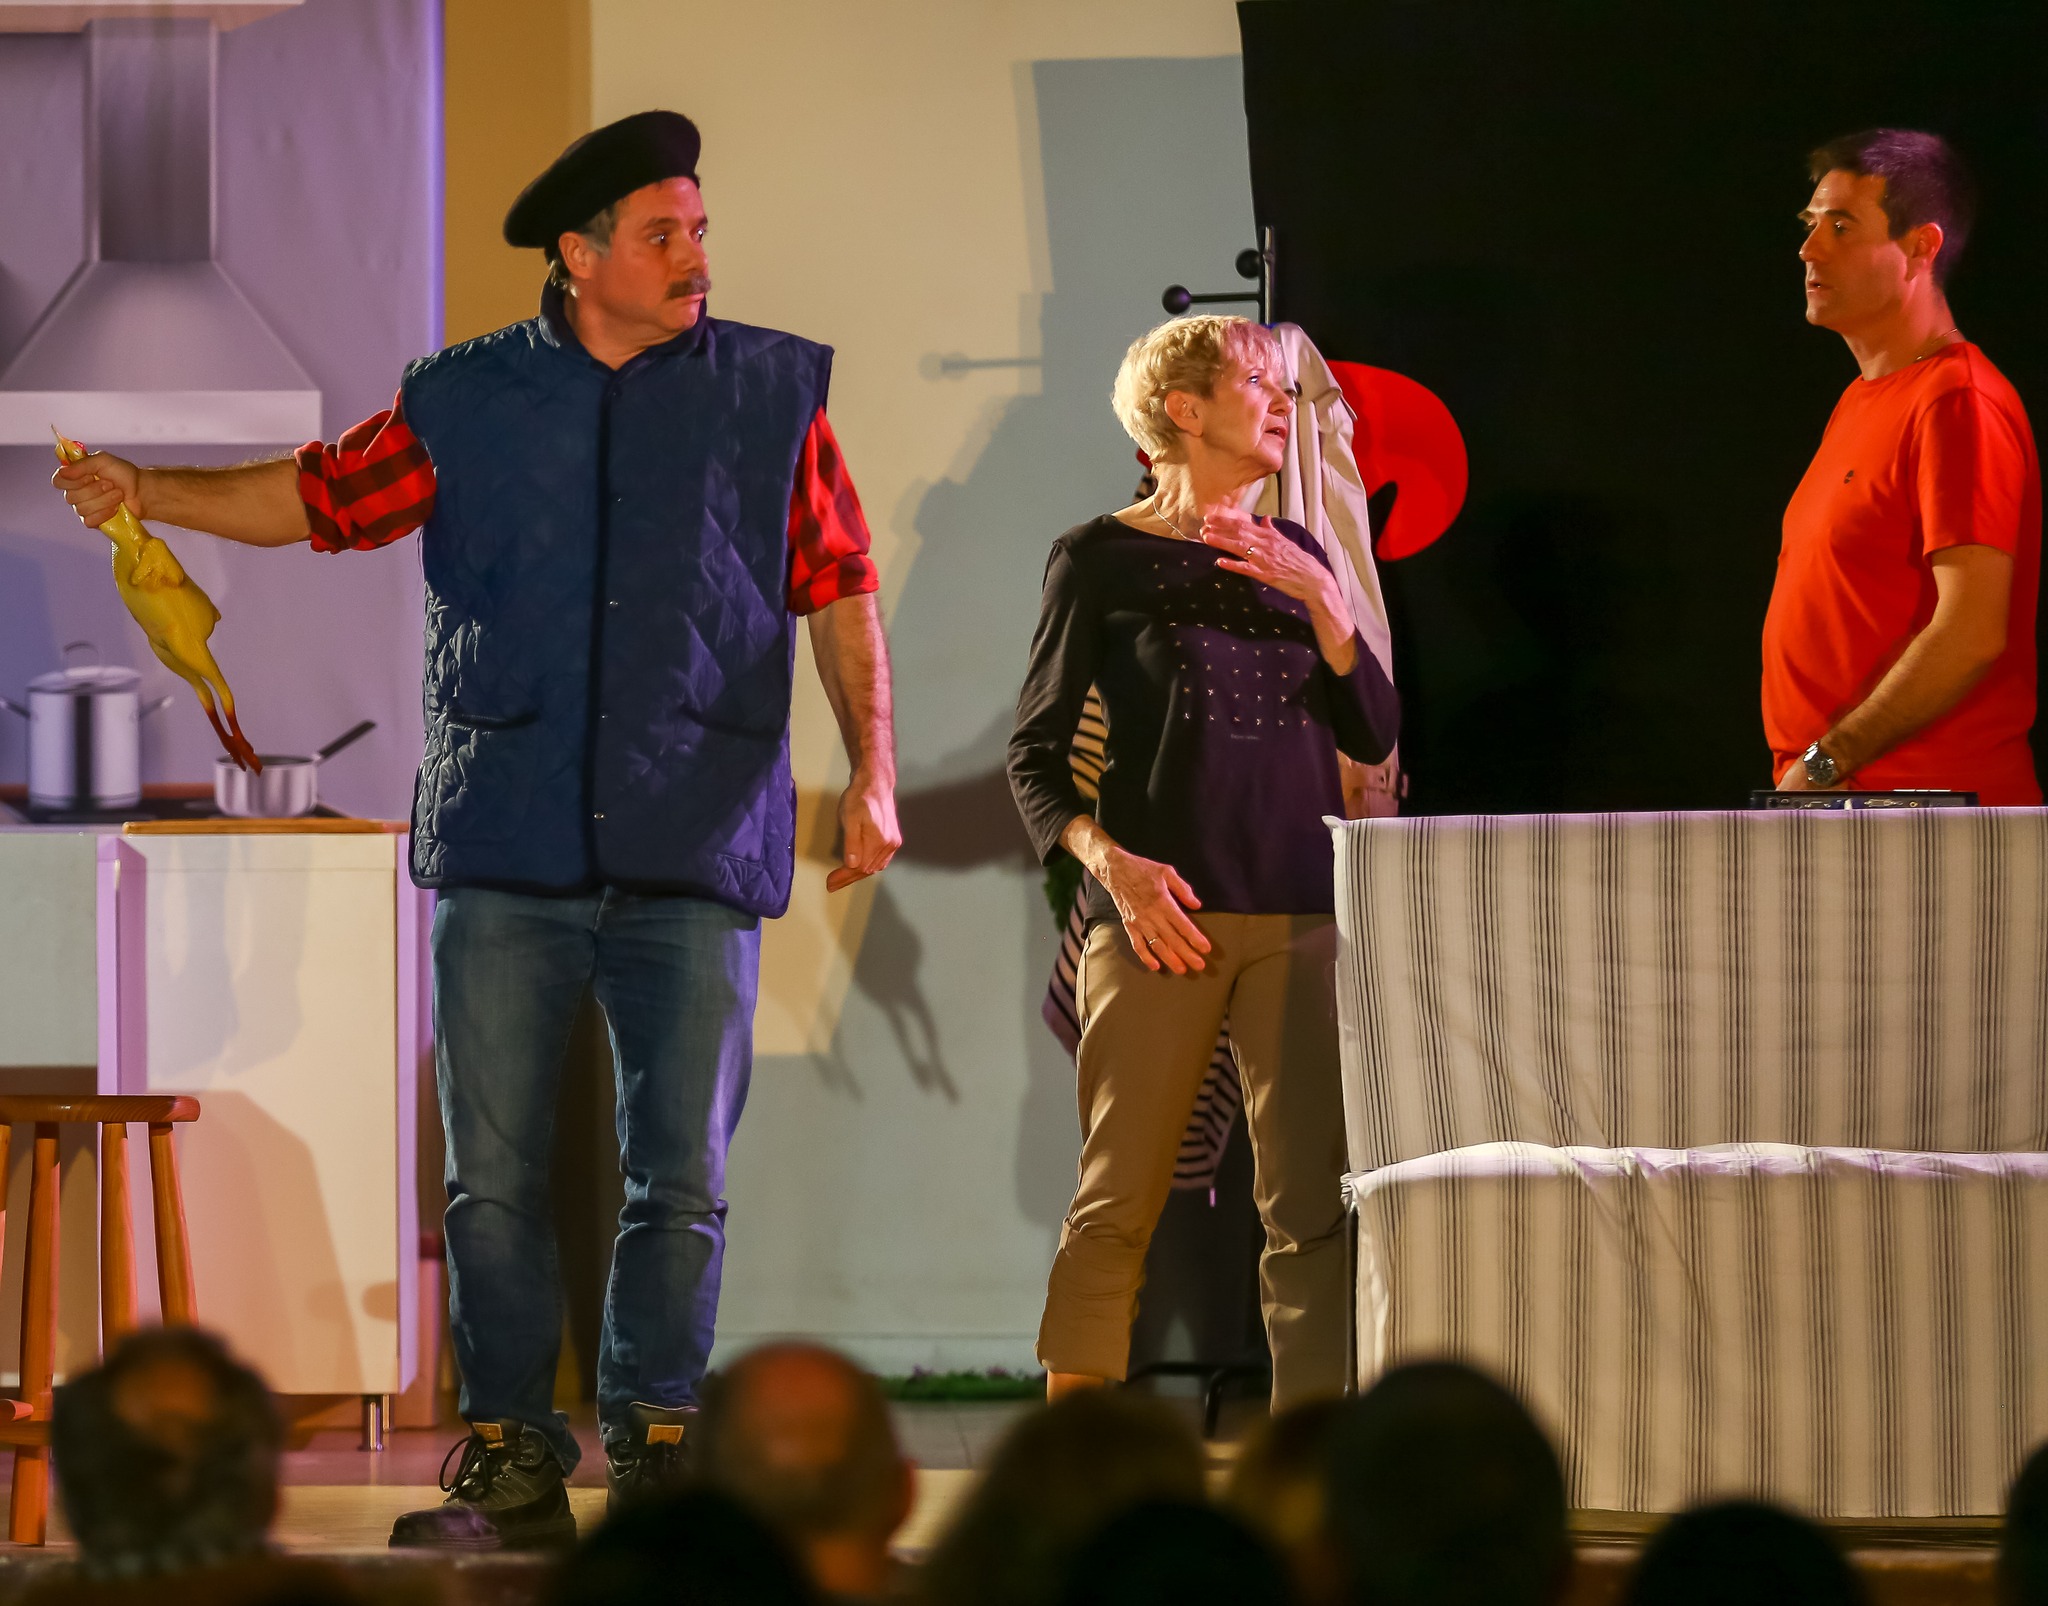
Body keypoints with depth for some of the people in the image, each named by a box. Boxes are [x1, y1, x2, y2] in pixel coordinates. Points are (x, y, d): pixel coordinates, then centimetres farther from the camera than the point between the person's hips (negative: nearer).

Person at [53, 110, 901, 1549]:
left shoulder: (774, 391, 6)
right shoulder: (468, 401, 7)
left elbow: (840, 589, 8)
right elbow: (322, 498, 14)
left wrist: (872, 768, 0)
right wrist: (147, 492, 1)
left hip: (695, 848, 0)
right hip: (506, 851, 1)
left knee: (683, 1177, 0)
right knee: (493, 1179, 1)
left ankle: (655, 1452, 11)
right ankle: (512, 1466, 8)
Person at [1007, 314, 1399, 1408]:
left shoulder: (1291, 555, 16)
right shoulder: (1102, 558, 3)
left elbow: (1374, 736, 10)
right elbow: (1034, 757, 3)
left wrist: (1320, 600, -3)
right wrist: (1111, 862, -13)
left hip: (1300, 908, 4)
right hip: (1159, 911, -4)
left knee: (1313, 1202, -6)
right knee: (1117, 1203, -5)